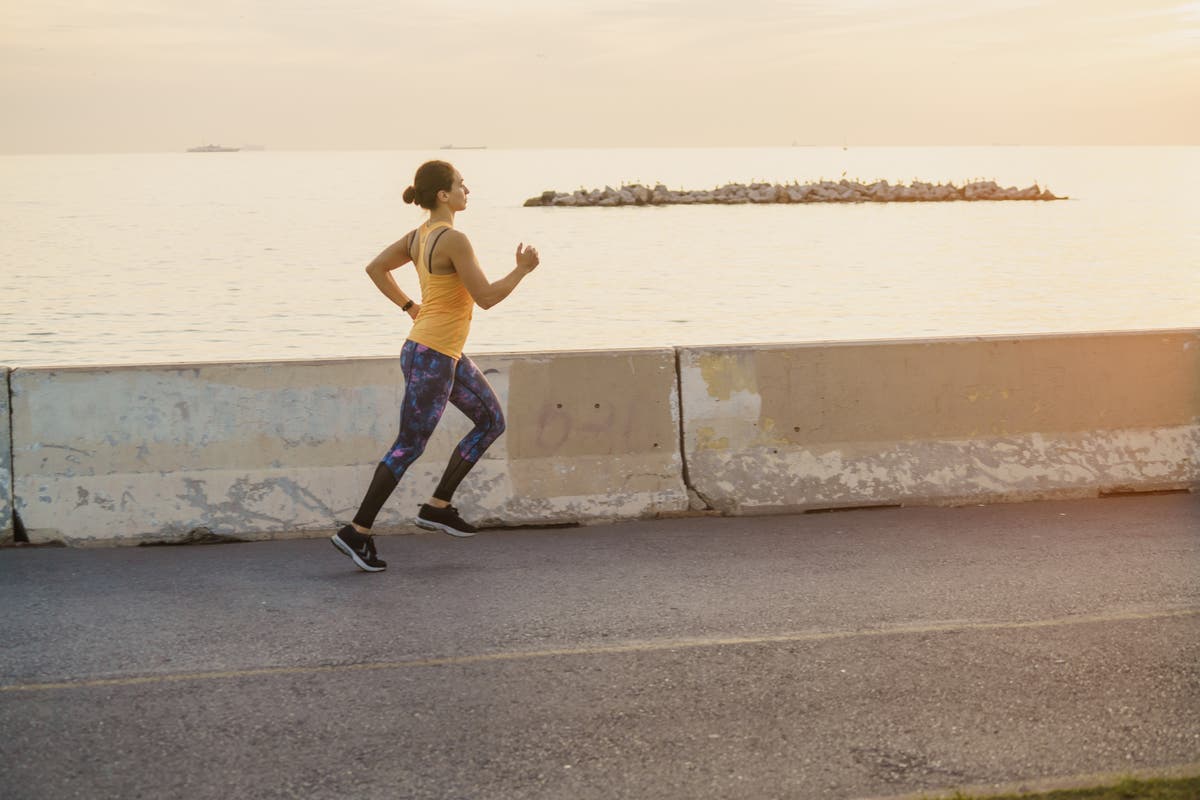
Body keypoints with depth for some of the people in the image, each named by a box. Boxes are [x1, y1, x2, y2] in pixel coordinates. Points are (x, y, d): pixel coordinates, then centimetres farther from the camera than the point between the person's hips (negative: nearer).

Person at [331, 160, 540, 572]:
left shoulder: (419, 235, 7)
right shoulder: (453, 240, -20)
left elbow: (375, 268, 16)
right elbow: (486, 297, -19)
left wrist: (410, 308, 17)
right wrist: (522, 269, -6)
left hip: (447, 355, 10)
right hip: (430, 357, -10)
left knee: (492, 421, 14)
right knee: (408, 447, -2)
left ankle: (437, 507, 16)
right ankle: (356, 532, 5)